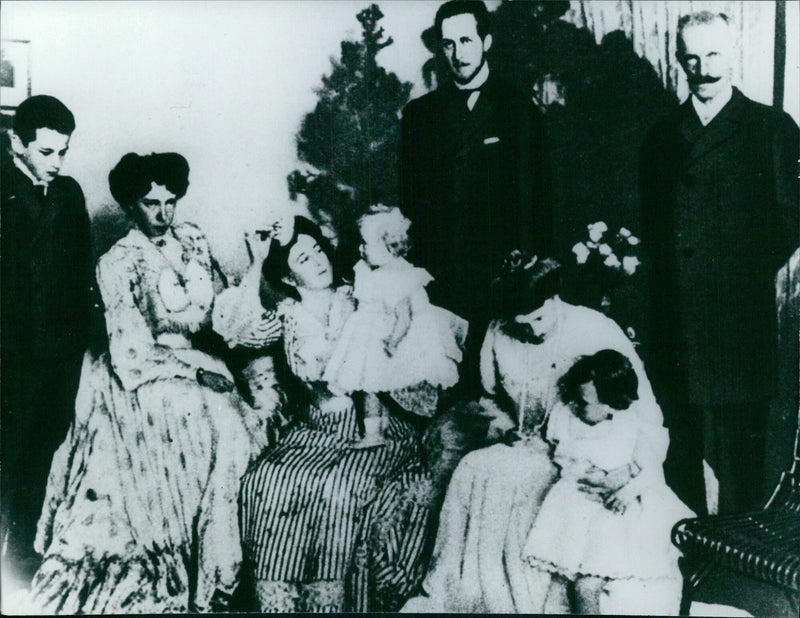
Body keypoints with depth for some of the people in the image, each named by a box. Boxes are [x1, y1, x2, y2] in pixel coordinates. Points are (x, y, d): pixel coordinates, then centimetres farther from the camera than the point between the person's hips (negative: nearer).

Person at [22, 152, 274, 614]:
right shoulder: (118, 262, -8)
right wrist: (195, 370, -13)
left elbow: (218, 306, 14)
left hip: (192, 360, 6)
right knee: (221, 425, -23)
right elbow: (134, 349, -12)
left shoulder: (193, 240, 8)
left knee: (238, 426, -17)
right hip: (143, 372, -5)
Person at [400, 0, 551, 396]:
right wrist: (413, 266, 5)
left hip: (501, 274, -2)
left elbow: (534, 198, 3)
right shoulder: (420, 112, 12)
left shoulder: (519, 110, 5)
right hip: (438, 274, 2)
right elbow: (411, 195, 12)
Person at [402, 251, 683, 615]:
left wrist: (627, 472, -29)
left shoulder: (598, 331, -12)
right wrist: (502, 424, 0)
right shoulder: (499, 334, -1)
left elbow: (647, 416, -15)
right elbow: (490, 397, 19)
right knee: (472, 470, -17)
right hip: (530, 452, 4)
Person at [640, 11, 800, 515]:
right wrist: (665, 270, 3)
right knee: (680, 446, 8)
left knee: (740, 439, 1)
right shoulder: (662, 135, 15)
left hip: (741, 314, -3)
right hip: (676, 317, 3)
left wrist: (755, 270, -5)